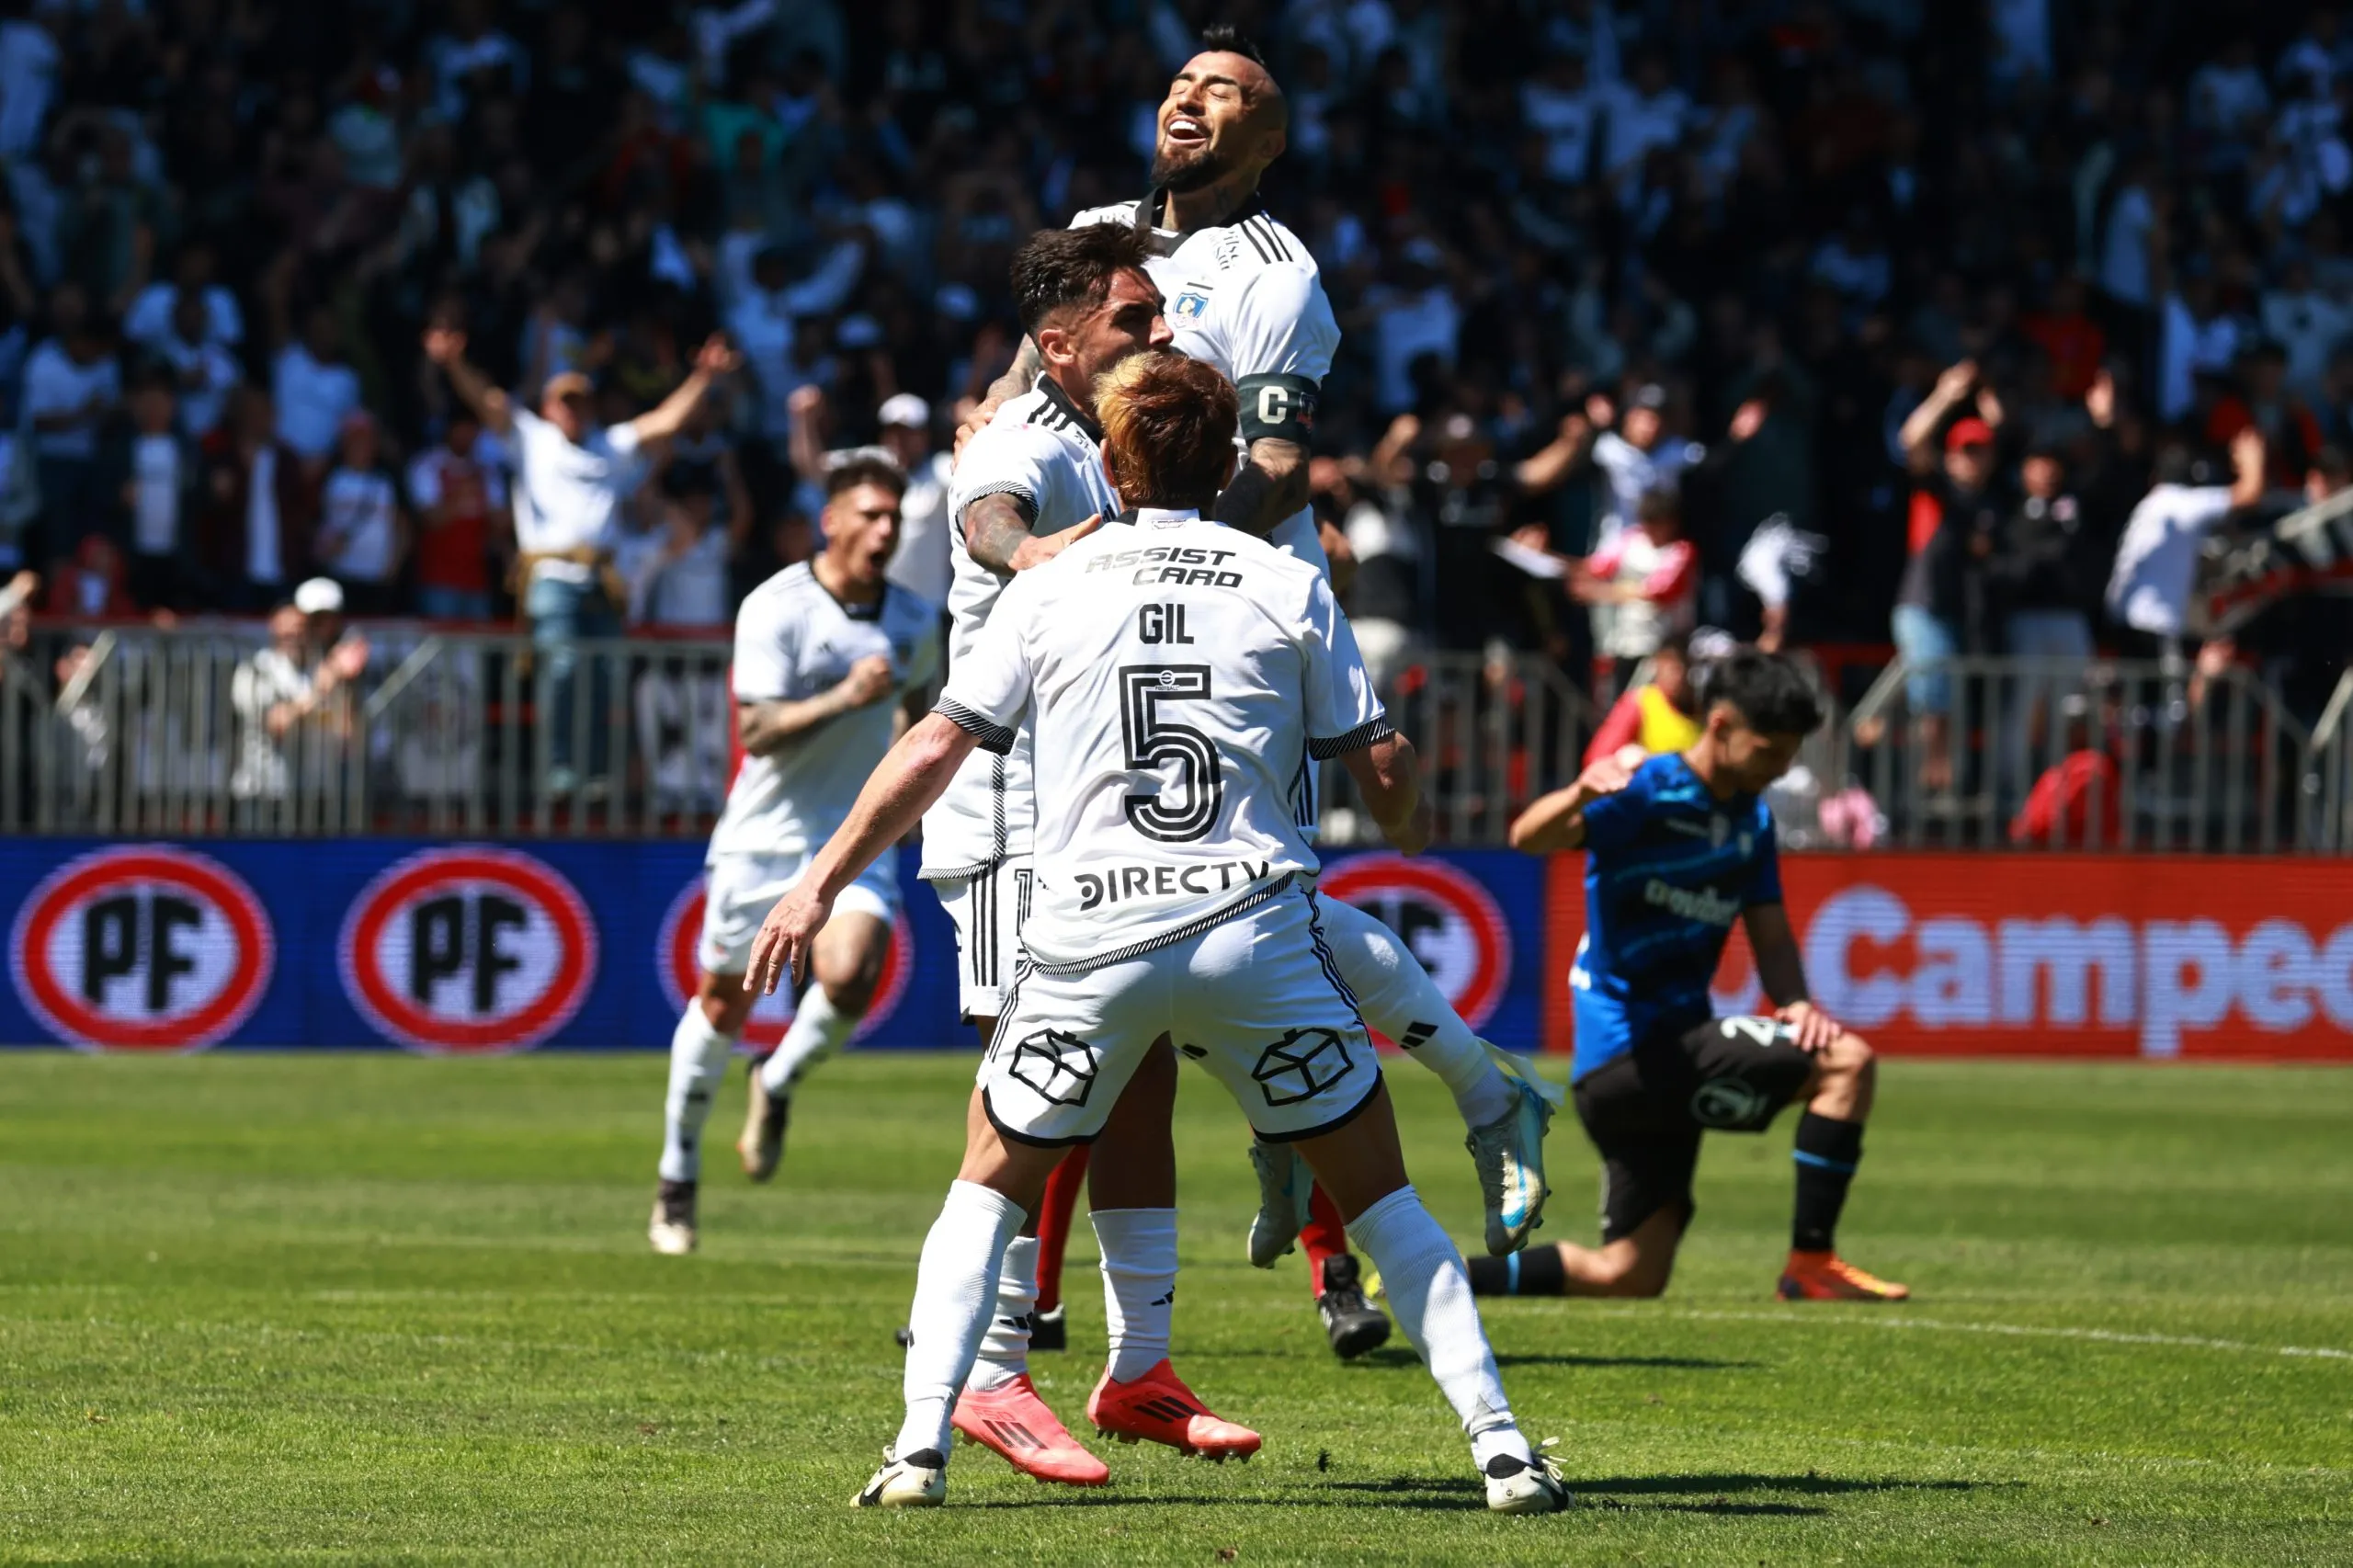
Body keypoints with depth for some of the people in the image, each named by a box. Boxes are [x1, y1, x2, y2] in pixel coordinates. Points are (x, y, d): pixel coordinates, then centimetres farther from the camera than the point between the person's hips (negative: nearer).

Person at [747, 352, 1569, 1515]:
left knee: (990, 1185, 18)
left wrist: (820, 885, 14)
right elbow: (1380, 769, 8)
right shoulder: (1290, 587, 6)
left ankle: (921, 1447, 3)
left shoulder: (1047, 590, 7)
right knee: (1379, 1194, 12)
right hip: (1257, 927, 0)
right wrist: (1409, 828, 31)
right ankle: (1501, 1448, 3)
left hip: (1090, 941, 0)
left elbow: (932, 752, 6)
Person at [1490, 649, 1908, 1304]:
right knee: (1846, 1061, -18)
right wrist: (1582, 794, -51)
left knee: (1629, 1276, 10)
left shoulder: (1750, 818, 12)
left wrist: (1796, 1001, -11)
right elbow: (1529, 838, -27)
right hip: (1632, 1049, -9)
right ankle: (1811, 1262, -17)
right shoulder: (1647, 792, -12)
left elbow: (1770, 933, 12)